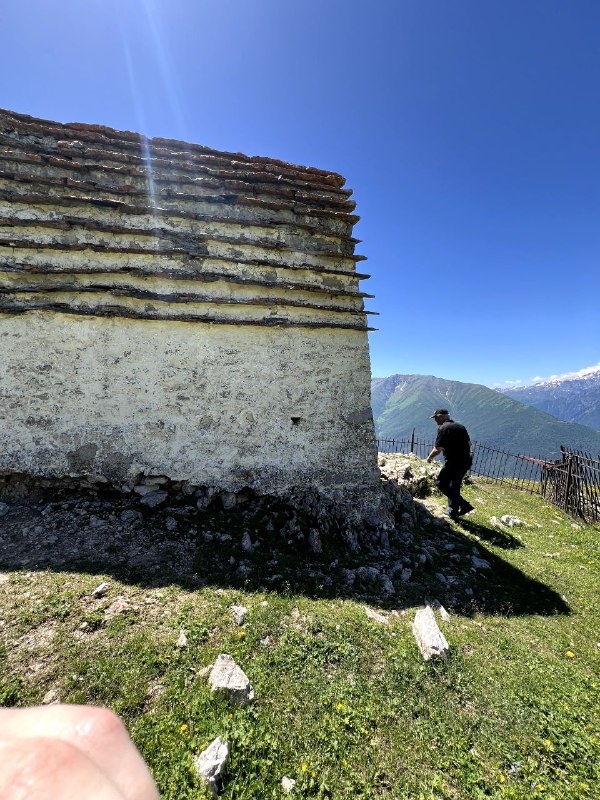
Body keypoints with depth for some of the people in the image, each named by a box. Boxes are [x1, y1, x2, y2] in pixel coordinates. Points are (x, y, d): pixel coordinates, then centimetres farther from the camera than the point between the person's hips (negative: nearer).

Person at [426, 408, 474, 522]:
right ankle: (454, 513, 27)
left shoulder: (443, 428, -12)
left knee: (441, 483, 5)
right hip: (466, 462, 9)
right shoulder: (460, 426, 13)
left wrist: (429, 457, 2)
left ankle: (464, 504, -2)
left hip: (453, 463, -8)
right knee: (455, 486, 19)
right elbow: (469, 444, 21)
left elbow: (437, 449, -15)